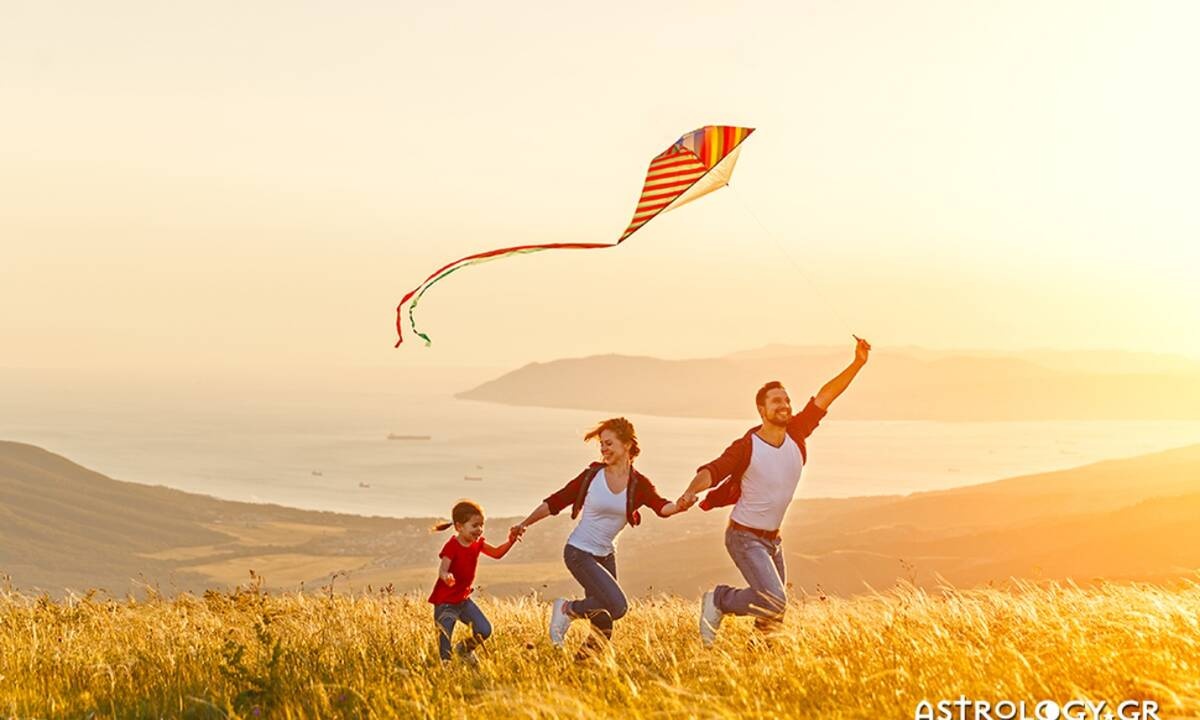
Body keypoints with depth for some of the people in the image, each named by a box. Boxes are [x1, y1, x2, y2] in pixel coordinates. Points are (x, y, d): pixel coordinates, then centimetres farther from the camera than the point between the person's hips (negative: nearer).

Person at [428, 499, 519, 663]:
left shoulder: (478, 543, 2)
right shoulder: (452, 546, -22)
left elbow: (497, 553, 8)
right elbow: (442, 569, -33)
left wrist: (510, 542, -11)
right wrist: (445, 575, -58)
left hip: (464, 599, 7)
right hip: (445, 602, -7)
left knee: (484, 630, 4)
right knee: (445, 638, -8)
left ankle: (465, 649, 31)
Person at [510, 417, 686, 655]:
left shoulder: (639, 485, -4)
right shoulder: (591, 476, -9)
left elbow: (661, 507, -23)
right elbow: (554, 503, -3)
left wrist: (679, 506, -45)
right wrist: (524, 524, -6)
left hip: (606, 555, 4)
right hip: (579, 553, -4)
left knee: (603, 627, 4)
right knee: (617, 607, -20)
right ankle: (567, 609, 1)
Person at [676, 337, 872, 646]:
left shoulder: (796, 434, -3)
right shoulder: (746, 447, -18)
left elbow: (824, 397, -3)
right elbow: (712, 471, -30)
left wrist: (858, 363, -10)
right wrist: (691, 491, -50)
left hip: (772, 539, 7)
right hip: (745, 537, -7)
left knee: (775, 614, 14)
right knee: (774, 601, -21)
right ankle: (720, 600, 1)